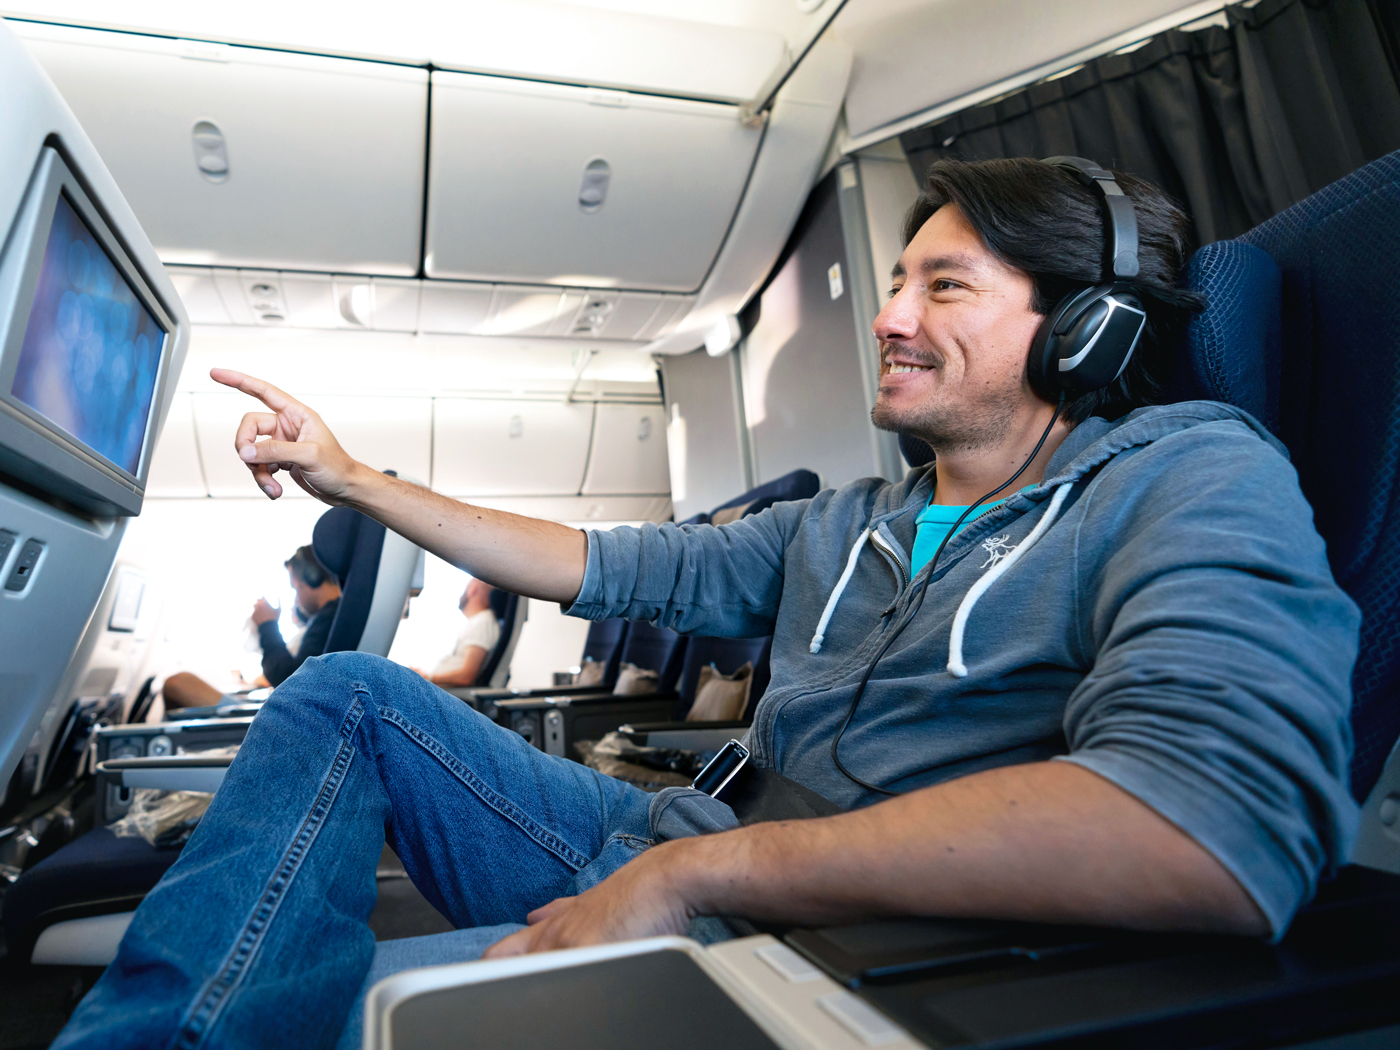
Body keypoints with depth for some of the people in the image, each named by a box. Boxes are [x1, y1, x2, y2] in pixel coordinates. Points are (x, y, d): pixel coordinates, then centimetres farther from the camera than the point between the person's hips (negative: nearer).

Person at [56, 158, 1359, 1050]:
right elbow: (619, 568, 11)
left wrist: (692, 865, -25)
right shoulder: (843, 524, 11)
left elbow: (1216, 829, -28)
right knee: (354, 691, 2)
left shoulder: (1193, 476, -10)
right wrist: (351, 480, 13)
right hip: (672, 871, 7)